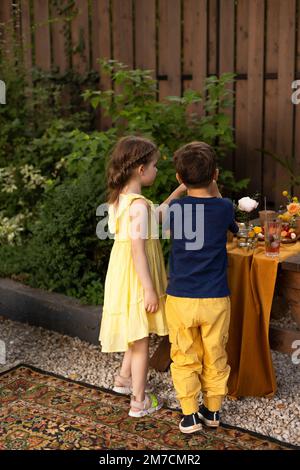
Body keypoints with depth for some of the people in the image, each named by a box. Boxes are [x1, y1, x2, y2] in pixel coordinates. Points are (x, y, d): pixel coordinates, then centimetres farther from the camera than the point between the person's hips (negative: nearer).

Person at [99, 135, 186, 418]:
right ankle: (139, 401, 16)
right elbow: (138, 249, -25)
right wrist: (150, 289, -21)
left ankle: (124, 378, 43)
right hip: (136, 281, -9)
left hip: (122, 276, 9)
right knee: (141, 340, 4)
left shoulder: (120, 199, 5)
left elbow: (152, 218, 18)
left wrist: (176, 194, 17)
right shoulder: (139, 205, -23)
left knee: (137, 334, 26)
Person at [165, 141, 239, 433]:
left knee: (185, 358, 11)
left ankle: (190, 415, 14)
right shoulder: (223, 207, -7)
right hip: (215, 299, 0)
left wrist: (185, 187, 21)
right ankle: (213, 409, 28)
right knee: (214, 357, 16)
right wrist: (215, 192, 21)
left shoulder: (174, 208, -5)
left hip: (180, 298, 0)